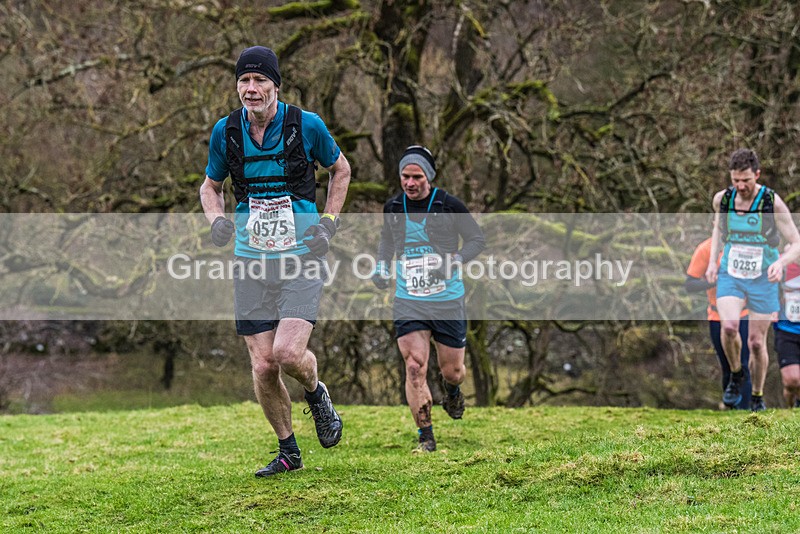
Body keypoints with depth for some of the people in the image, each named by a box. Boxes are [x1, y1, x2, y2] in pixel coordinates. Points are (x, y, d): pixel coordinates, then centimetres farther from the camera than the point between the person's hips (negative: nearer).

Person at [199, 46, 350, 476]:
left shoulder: (306, 125, -7)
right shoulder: (225, 131, 0)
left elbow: (340, 169, 11)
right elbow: (211, 186, 16)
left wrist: (329, 222, 1)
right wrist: (217, 219, -5)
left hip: (302, 258, -3)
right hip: (251, 262, 3)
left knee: (289, 352, -20)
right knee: (263, 365, -1)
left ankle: (316, 394, 17)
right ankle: (288, 451, 20)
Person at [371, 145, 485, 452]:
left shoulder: (449, 205, -8)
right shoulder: (392, 208, 3)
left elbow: (478, 239, -1)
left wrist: (454, 261, -17)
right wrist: (381, 267, 5)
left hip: (448, 299, -1)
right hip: (408, 302, 1)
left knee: (452, 369, 8)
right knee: (415, 367, -13)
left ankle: (452, 390, 48)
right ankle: (426, 437, -3)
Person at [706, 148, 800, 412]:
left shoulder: (772, 202, -14)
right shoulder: (722, 199, -4)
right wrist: (712, 260, 6)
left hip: (763, 279, -1)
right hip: (729, 275, 1)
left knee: (757, 343, 4)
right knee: (729, 326, -24)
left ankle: (757, 397, 26)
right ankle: (736, 375, 3)